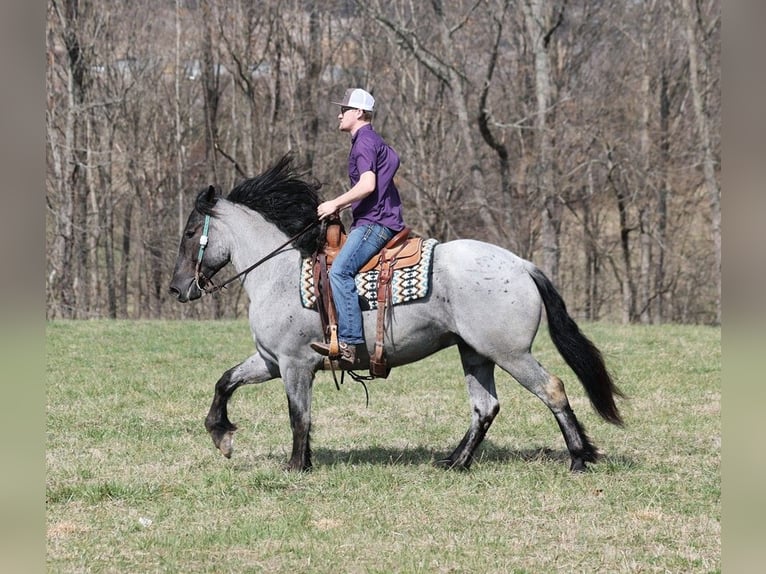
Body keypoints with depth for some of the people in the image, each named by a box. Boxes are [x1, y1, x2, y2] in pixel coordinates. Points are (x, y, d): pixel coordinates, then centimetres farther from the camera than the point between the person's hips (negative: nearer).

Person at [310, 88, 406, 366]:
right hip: (374, 220, 12)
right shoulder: (375, 141, 23)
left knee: (339, 271, -25)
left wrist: (335, 204, -14)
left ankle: (349, 342, -34)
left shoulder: (364, 142, -9)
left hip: (374, 222, -12)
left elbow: (367, 185, -22)